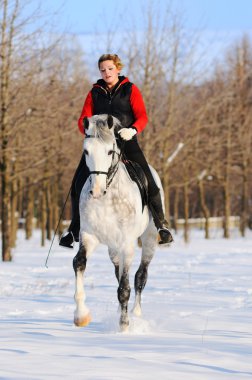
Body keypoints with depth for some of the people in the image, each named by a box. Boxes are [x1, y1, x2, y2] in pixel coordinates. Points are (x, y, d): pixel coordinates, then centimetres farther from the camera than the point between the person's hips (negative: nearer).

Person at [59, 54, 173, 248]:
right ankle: (75, 229, 5)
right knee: (79, 183, -8)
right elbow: (83, 120, 7)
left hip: (126, 141, -2)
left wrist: (132, 130, -23)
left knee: (147, 180, -18)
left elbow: (142, 117, -2)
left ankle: (161, 224, -6)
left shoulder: (130, 90, 7)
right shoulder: (95, 93, 13)